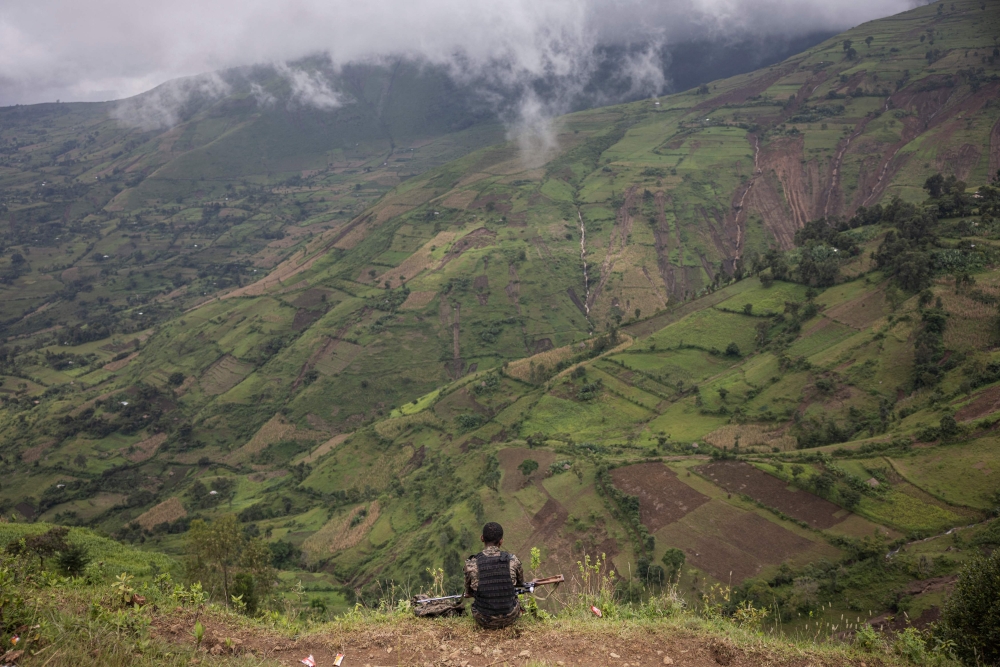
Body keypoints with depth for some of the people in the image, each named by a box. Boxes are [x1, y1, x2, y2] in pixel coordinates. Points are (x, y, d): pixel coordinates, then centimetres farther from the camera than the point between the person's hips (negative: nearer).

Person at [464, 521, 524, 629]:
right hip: (510, 618, 1)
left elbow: (469, 593, 2)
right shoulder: (512, 561, -13)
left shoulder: (471, 564, -15)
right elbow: (521, 583, 8)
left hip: (484, 621, 0)